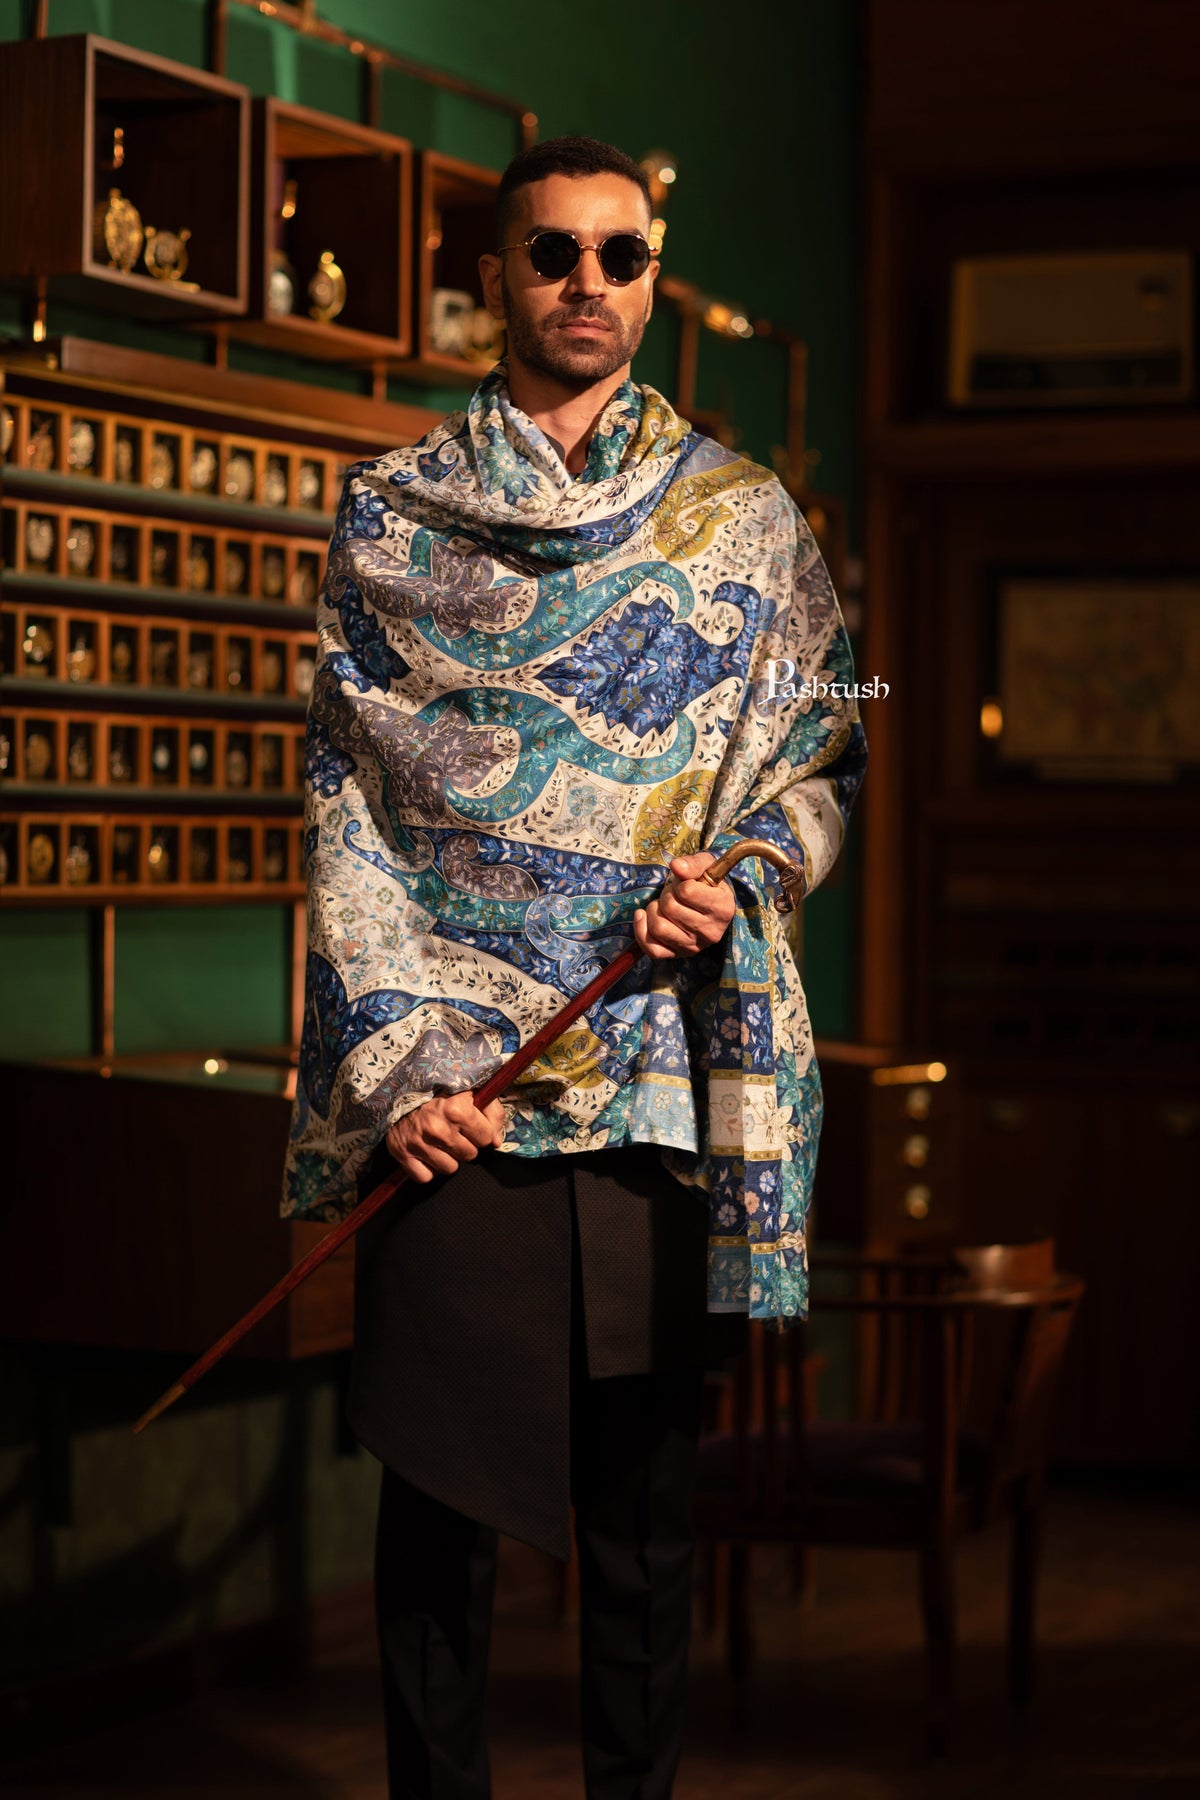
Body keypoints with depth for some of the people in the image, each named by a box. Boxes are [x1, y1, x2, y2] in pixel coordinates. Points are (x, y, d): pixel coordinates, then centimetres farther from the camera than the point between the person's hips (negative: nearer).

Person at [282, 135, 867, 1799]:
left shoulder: (744, 520, 11)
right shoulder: (389, 518, 8)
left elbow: (827, 751, 15)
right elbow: (344, 803, 3)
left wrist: (736, 877, -7)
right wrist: (392, 1060, -7)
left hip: (665, 1074, 1)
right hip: (448, 1084, -1)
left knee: (645, 1487, 5)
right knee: (437, 1475, 1)